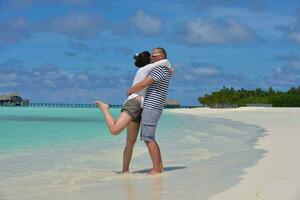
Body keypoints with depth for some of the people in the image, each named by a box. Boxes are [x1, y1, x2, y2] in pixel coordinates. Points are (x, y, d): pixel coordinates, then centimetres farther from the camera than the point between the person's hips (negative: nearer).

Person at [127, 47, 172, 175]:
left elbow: (143, 84, -18)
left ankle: (156, 169, -9)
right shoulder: (165, 70, 19)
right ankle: (160, 167, 12)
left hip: (151, 107, -10)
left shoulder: (160, 69, -13)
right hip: (150, 108, 10)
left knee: (148, 138, -10)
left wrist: (130, 90, -3)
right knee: (148, 138, 12)